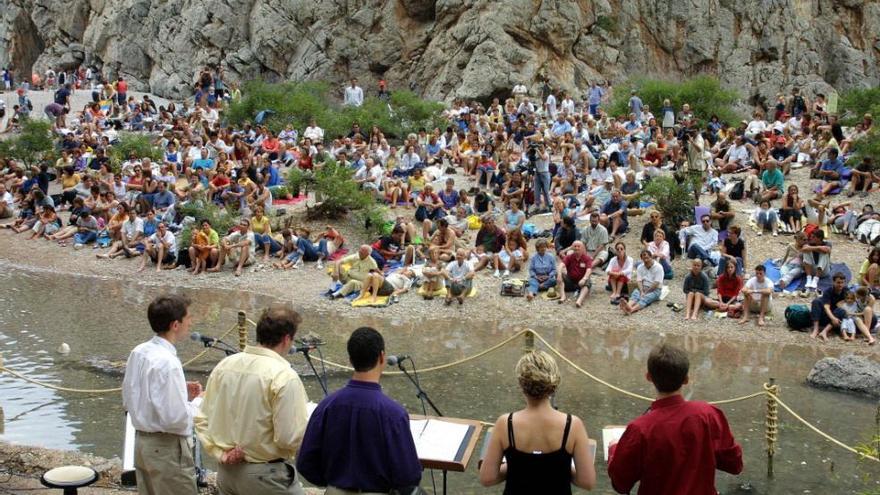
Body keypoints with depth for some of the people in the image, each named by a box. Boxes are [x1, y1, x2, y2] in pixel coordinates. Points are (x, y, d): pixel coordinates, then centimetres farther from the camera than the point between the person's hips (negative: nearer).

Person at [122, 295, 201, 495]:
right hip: (167, 448, -9)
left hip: (142, 441, 9)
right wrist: (198, 402, -7)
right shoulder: (167, 362, -24)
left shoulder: (138, 353, 2)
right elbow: (176, 419, -26)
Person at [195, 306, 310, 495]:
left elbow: (202, 419, 6)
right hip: (265, 475, -7)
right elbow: (290, 438, -20)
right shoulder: (284, 376, -19)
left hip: (226, 471, 7)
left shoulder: (224, 365, 1)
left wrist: (220, 453, 2)